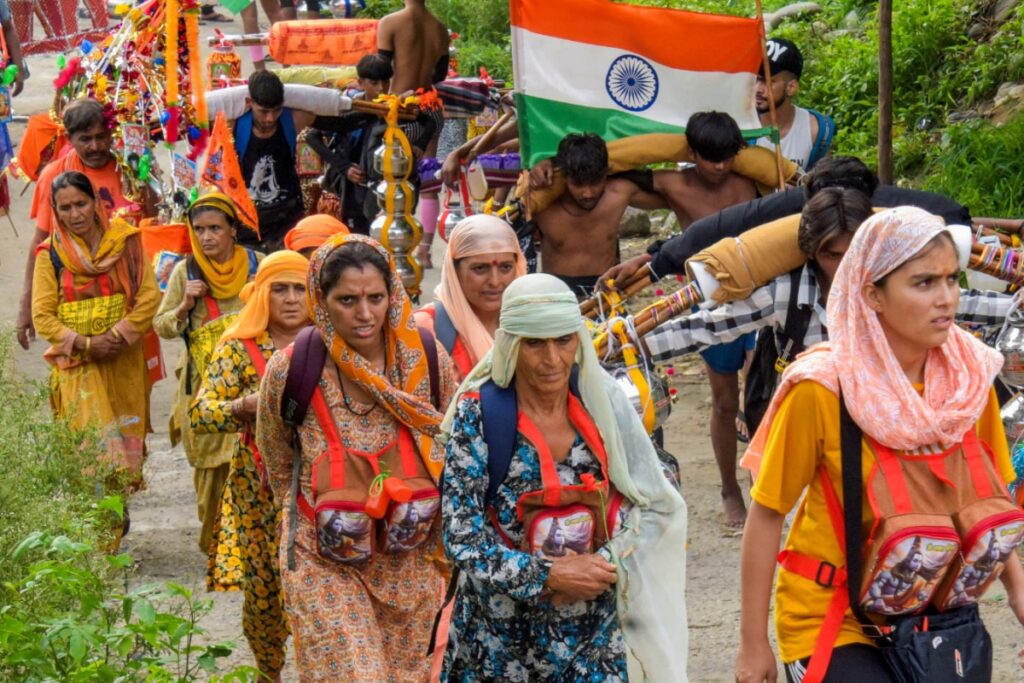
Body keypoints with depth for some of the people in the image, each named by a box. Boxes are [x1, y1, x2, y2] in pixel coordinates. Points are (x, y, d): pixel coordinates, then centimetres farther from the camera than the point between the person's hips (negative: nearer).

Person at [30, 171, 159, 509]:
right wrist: (86, 344, -14)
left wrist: (118, 336, -12)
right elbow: (42, 316, -3)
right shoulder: (50, 254, 0)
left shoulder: (125, 240, 1)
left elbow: (150, 296, -3)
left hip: (124, 360, 1)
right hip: (78, 365, -1)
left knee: (126, 435, 3)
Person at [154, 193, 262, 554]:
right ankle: (214, 541, 13)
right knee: (210, 462, 1)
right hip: (203, 384, 0)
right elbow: (161, 326, 4)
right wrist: (184, 306, -13)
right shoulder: (185, 271, 2)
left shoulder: (257, 265, 3)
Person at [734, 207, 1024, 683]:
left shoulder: (970, 375, -6)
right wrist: (753, 644, -7)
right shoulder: (822, 388, -20)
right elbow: (767, 514, -11)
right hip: (831, 617, -5)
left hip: (932, 613, 5)